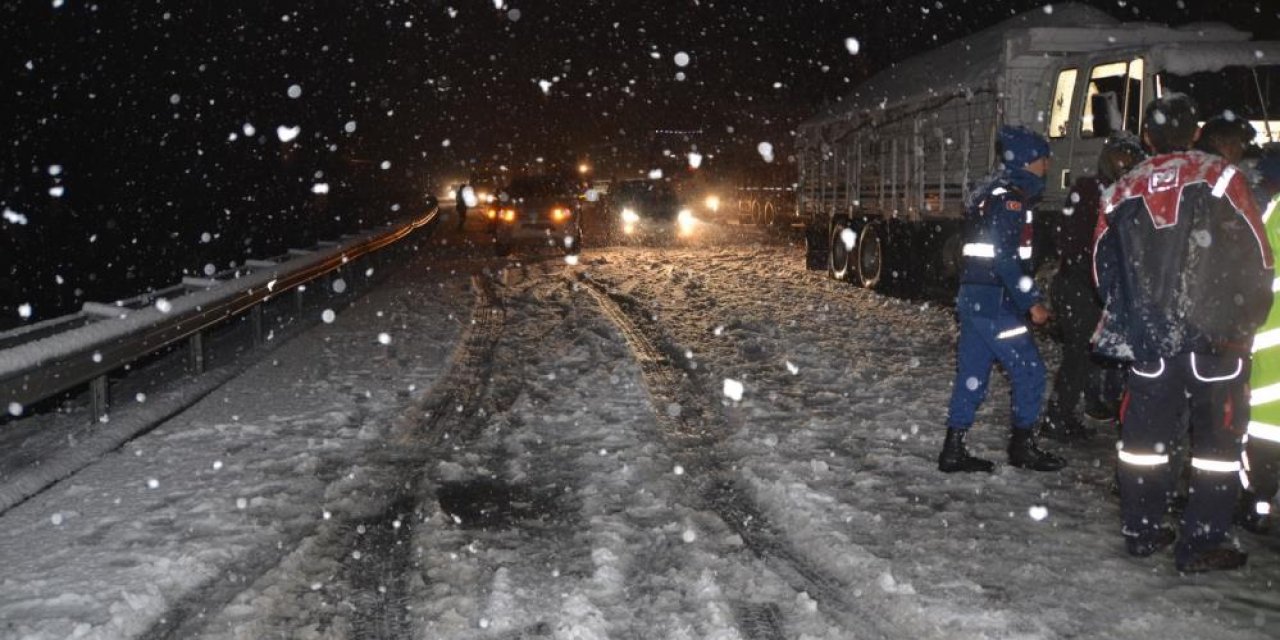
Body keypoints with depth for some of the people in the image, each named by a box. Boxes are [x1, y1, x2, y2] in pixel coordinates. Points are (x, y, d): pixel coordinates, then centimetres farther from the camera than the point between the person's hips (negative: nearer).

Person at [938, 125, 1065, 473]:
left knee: (972, 375, 10)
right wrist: (1031, 302, -16)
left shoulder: (994, 193, 17)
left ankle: (954, 450, 13)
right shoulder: (1010, 197, -14)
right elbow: (1004, 258, -20)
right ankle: (1023, 446, 13)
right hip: (994, 302, -10)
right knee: (1029, 370, 1)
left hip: (975, 298, 10)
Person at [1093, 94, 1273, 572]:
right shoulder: (1219, 178, -3)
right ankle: (1202, 544, 5)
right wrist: (1247, 322, 7)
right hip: (1215, 337, -3)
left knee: (1145, 434, 13)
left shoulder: (1122, 192, 6)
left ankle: (1142, 531, 21)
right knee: (1217, 438, 4)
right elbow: (1255, 257, -5)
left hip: (1149, 339, 3)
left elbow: (1104, 267, 10)